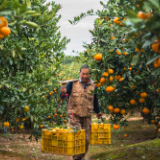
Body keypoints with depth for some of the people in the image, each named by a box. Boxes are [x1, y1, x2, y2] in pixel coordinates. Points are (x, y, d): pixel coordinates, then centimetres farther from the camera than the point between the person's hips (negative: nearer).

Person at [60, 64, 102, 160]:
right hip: (74, 115, -2)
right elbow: (64, 96, -2)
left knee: (86, 139, 7)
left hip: (87, 116, 3)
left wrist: (98, 112, 10)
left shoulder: (93, 86, 5)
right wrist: (63, 93, -23)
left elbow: (95, 101, 16)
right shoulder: (73, 83, 0)